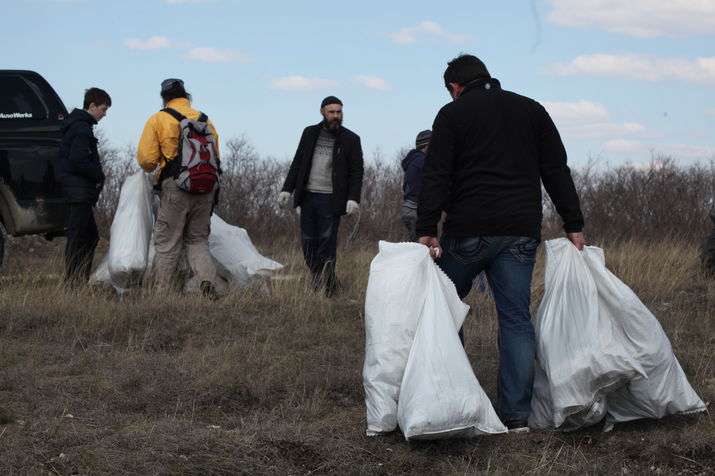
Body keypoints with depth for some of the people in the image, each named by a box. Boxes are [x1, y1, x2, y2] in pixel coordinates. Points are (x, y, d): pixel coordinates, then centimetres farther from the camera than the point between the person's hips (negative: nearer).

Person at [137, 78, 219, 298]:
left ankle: (161, 293, 4)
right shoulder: (205, 120, 15)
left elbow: (145, 159, -2)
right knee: (198, 240, 13)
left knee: (166, 243, 3)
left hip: (176, 188, -4)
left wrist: (150, 169, 20)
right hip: (206, 188, 4)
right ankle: (208, 279, -10)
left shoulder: (158, 120, 2)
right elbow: (215, 157, 16)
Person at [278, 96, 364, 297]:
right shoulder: (310, 133, 12)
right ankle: (316, 280, 15)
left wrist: (353, 198, -13)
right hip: (308, 197, 4)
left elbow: (356, 172, -1)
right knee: (308, 242, 4)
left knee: (327, 244, -5)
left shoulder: (350, 139, 1)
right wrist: (287, 188, 7)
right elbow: (297, 163, 15)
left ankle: (327, 287, 0)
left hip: (330, 199, -4)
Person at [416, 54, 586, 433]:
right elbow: (557, 171, 11)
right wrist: (573, 225, 11)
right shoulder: (531, 110, 14)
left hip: (469, 231, -3)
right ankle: (517, 413, 1)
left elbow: (435, 177, -6)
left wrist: (427, 230, -10)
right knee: (516, 319, 4)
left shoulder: (453, 114, 3)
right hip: (521, 232, 3)